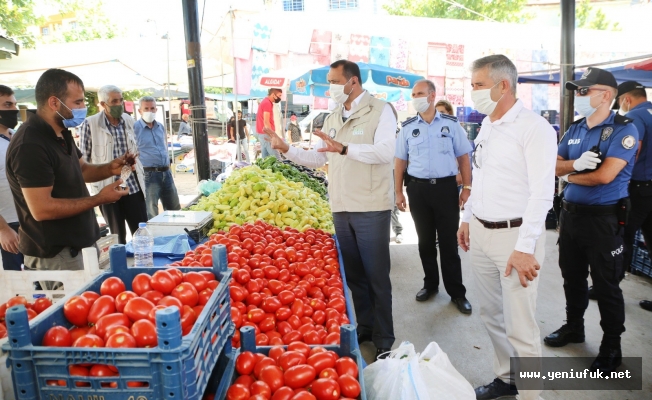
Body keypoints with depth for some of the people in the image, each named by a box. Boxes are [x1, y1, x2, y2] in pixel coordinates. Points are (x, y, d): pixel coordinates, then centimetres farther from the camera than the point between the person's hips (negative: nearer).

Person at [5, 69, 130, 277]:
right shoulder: (30, 145, -24)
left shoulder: (61, 133, 7)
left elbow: (81, 169, 20)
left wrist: (110, 168, -2)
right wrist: (99, 199, -23)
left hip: (79, 244, 9)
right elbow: (41, 209, -28)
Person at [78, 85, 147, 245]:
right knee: (118, 237, 8)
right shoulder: (89, 124, -8)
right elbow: (83, 160, -4)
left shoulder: (129, 120, 7)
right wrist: (94, 185, -6)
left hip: (133, 186, 4)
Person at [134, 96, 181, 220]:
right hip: (148, 174, -6)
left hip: (166, 173, 7)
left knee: (174, 209, 16)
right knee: (151, 215, 0)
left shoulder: (161, 126, 12)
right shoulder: (134, 127, -8)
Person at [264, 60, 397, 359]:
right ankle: (364, 327, 31)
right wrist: (286, 149, 2)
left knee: (377, 275, 1)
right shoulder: (332, 119, 15)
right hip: (341, 208, 7)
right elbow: (317, 158, 16)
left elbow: (385, 151, -21)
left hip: (371, 208, -6)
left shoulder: (380, 111, -6)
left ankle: (384, 339, 15)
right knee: (353, 273, 14)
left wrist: (344, 148, -32)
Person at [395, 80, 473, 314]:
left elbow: (463, 157, 3)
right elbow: (400, 161, 7)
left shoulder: (451, 124, 1)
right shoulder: (407, 127, 5)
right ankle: (430, 284, 29)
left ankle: (457, 292, 15)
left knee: (449, 242, 3)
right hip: (418, 189, 2)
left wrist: (467, 188, -2)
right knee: (425, 241, 12)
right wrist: (399, 192, 3)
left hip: (446, 187, -2)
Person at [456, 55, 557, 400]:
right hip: (481, 232, 8)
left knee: (520, 327, 0)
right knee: (491, 314, 18)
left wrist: (525, 248, -22)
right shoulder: (486, 126, 11)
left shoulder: (534, 127, -13)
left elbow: (542, 193, -19)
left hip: (515, 235, -8)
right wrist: (467, 218, 19)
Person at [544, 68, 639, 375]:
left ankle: (611, 347, 22)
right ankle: (573, 326, 38)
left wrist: (568, 176, -8)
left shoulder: (624, 129, -13)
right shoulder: (574, 129, 7)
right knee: (572, 276, 19)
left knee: (606, 285, 6)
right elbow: (554, 165, 3)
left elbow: (604, 175, -24)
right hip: (570, 213, 7)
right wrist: (576, 164, -19)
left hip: (603, 218, -6)